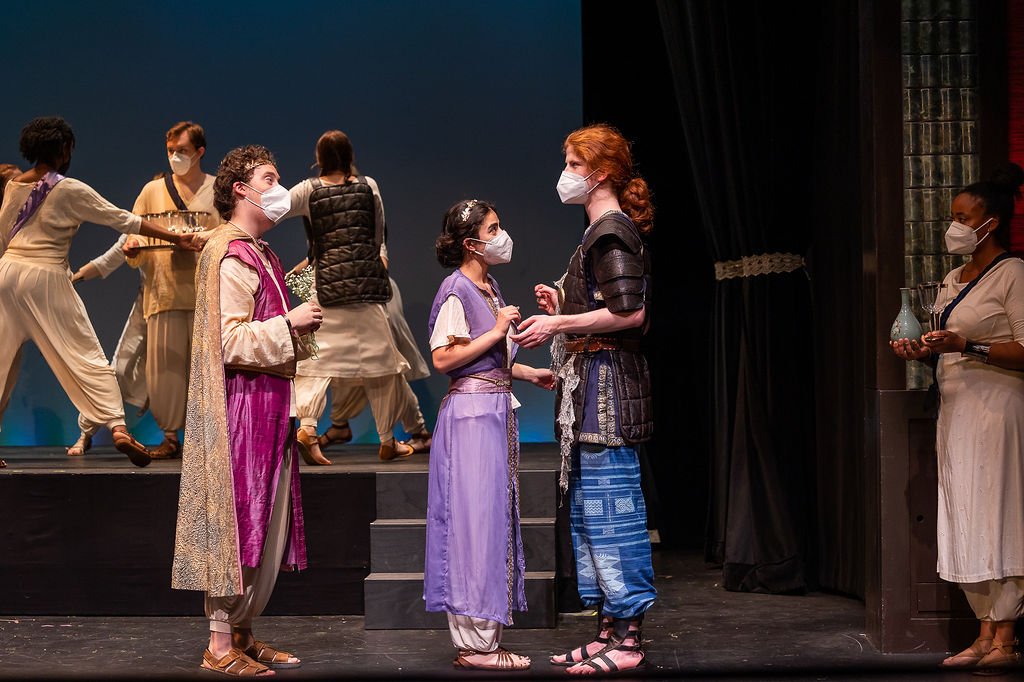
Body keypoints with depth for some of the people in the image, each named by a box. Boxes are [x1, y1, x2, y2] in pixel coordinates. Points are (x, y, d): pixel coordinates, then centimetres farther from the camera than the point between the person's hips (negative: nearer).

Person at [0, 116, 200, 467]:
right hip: (46, 279, -5)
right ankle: (118, 427, -11)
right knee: (86, 356, -3)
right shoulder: (70, 190, -6)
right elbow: (124, 220, -5)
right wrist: (177, 238, 0)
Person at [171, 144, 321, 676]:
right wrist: (288, 323, -17)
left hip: (270, 407, 10)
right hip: (243, 407, -10)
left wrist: (299, 324, 11)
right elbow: (230, 341, -19)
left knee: (269, 526, 11)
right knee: (239, 520, -6)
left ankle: (243, 633, 19)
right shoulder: (231, 256, -12)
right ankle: (221, 645, 1)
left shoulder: (259, 253, 19)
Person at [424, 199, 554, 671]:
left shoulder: (490, 288, 15)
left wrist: (530, 373, 15)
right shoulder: (456, 291, -12)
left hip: (496, 410, 9)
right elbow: (443, 358, -19)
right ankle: (474, 643, -1)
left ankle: (483, 636, 16)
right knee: (475, 518, -7)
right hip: (471, 413, -9)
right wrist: (497, 331, -16)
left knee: (495, 517, 10)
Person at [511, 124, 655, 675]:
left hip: (606, 383, -11)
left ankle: (627, 638, -2)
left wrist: (558, 324, -16)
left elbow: (630, 312, -20)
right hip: (590, 389, 11)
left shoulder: (612, 232, -11)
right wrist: (563, 308, 14)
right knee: (589, 509, 12)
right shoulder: (605, 232, 19)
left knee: (611, 509, -7)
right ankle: (610, 629, 17)